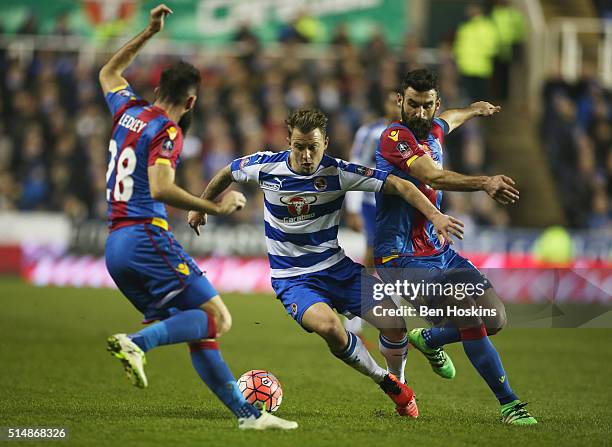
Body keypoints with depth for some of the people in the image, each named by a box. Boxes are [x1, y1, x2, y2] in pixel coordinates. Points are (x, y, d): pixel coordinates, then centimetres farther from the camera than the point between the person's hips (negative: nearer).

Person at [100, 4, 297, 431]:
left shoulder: (128, 110, 15)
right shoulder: (167, 131, -8)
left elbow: (108, 73, 37)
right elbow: (160, 189, -23)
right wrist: (215, 207, -19)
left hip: (114, 247, 9)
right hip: (146, 238, -9)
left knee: (197, 331, 8)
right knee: (217, 318, -11)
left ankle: (246, 412, 5)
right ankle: (137, 343, -29)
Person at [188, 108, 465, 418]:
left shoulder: (337, 172, -13)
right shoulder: (266, 166, -11)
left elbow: (399, 185, -15)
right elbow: (227, 174, 11)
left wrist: (434, 215, -28)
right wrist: (200, 207, 23)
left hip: (337, 267, 2)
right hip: (292, 278, -2)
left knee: (395, 322, -13)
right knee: (328, 325, -33)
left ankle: (399, 384, 21)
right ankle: (384, 381, -7)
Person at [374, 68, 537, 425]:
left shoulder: (433, 132, 9)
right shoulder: (395, 138, -17)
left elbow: (449, 119, 37)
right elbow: (433, 177, -34)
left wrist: (478, 109, 57)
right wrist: (483, 183, -49)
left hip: (439, 251, 9)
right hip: (404, 257, -9)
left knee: (495, 318, 4)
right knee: (470, 315, -23)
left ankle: (429, 340, 32)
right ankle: (509, 404, -13)